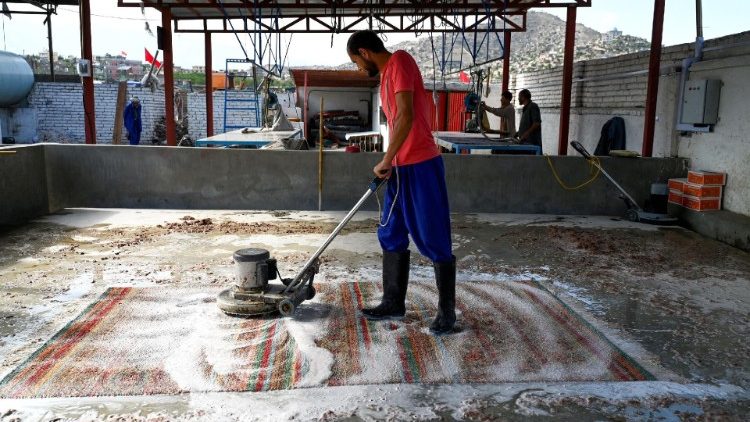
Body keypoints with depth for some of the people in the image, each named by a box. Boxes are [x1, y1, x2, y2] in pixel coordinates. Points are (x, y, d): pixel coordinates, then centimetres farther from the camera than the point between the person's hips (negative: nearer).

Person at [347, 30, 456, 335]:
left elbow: (407, 116, -22)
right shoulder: (387, 72, 18)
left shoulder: (399, 61, -11)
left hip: (421, 167, -10)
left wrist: (386, 161, -16)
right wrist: (389, 164, 21)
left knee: (435, 242, -1)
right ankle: (393, 303, 25)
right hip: (401, 168, 10)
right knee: (391, 237, 14)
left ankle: (447, 311, 11)